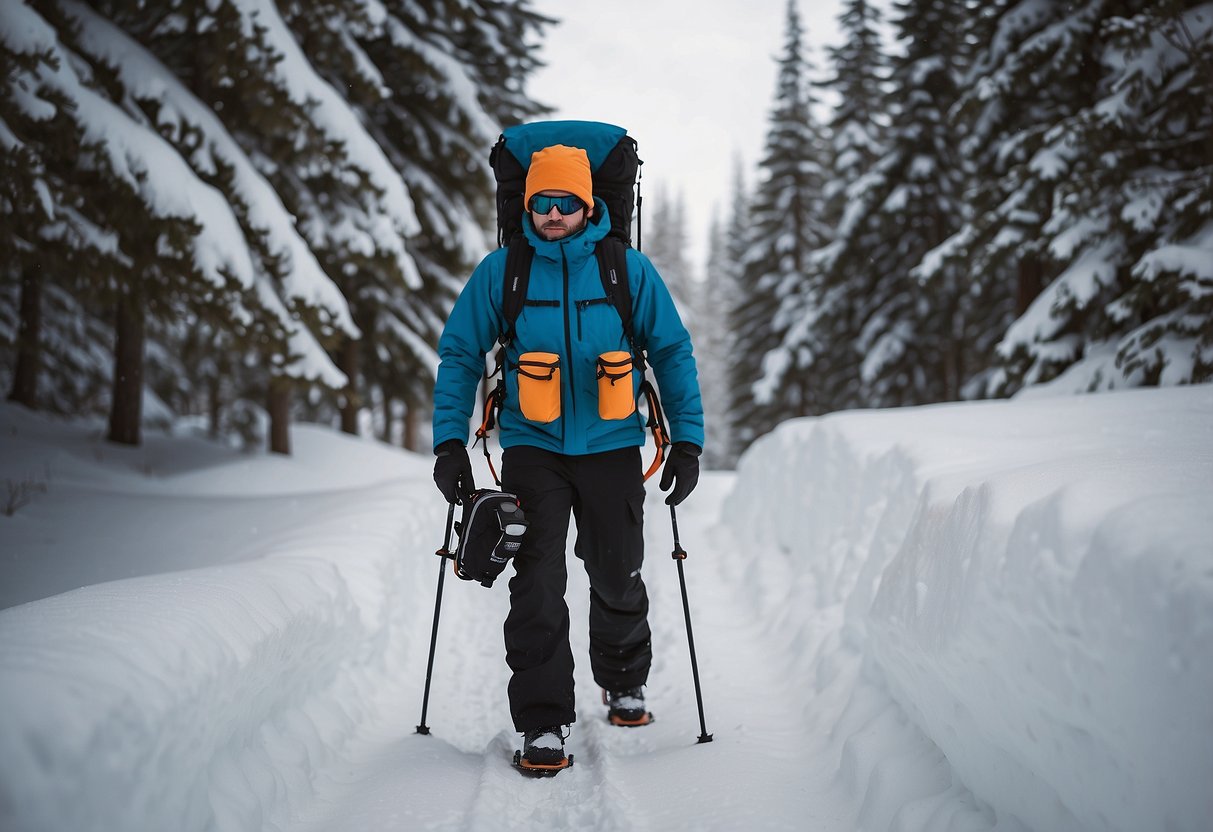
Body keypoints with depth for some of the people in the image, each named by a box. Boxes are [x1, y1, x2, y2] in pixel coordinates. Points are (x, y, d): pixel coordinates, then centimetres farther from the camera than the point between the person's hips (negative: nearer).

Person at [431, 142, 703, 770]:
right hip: (532, 448, -1)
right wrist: (450, 442, -3)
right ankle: (542, 722, 1)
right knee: (538, 584, -8)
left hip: (612, 446, 1)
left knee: (617, 576, 12)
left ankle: (624, 684, 38)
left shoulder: (628, 269, -1)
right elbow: (459, 354, 4)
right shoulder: (501, 272, -1)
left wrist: (687, 439, -1)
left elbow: (672, 352, 5)